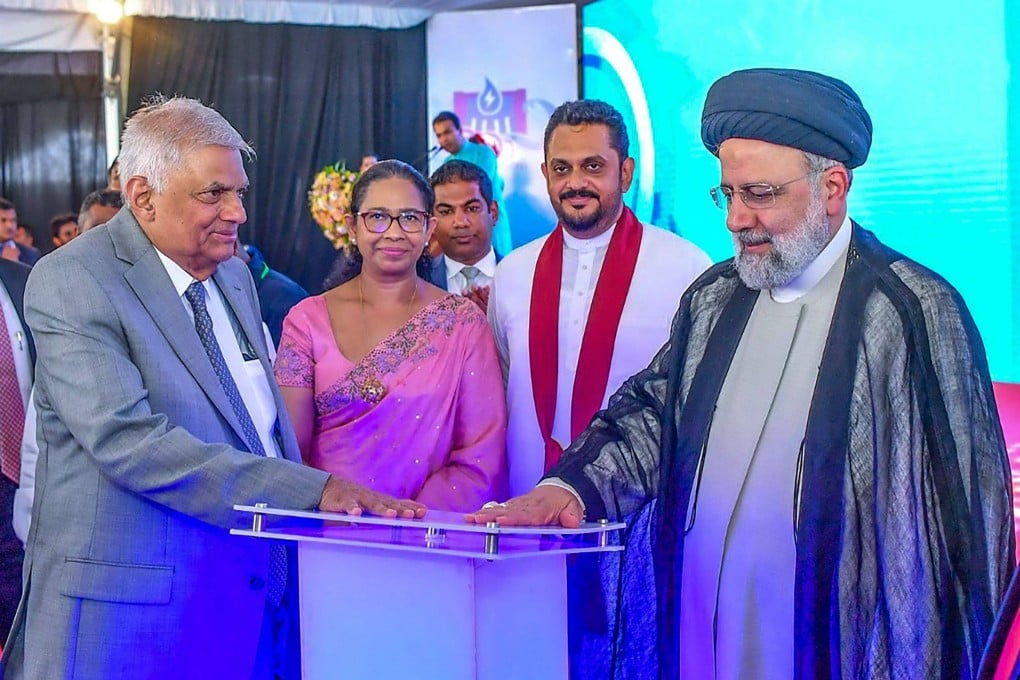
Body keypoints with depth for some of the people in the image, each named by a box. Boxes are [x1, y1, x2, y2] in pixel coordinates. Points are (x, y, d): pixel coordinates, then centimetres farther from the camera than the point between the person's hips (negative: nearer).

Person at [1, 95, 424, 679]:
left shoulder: (236, 276, 13)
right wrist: (313, 490, -26)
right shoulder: (70, 281, -11)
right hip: (133, 605, -7)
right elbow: (128, 439, -23)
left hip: (260, 593, 7)